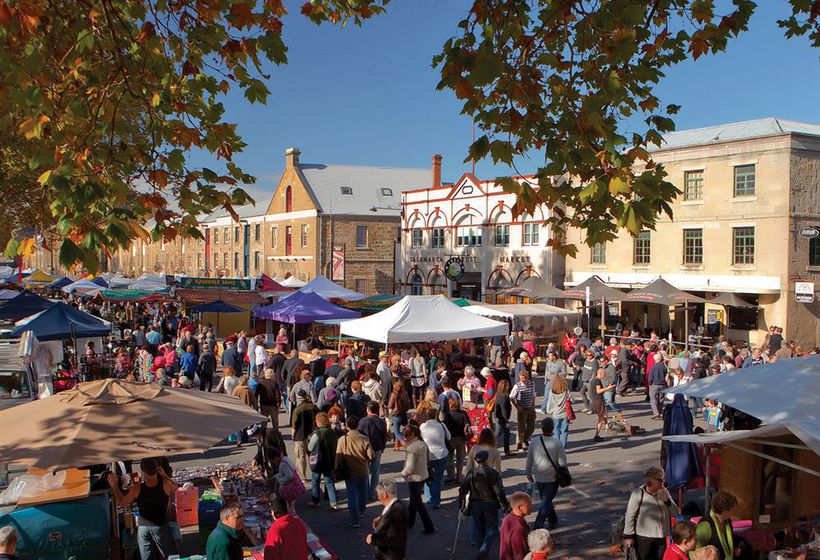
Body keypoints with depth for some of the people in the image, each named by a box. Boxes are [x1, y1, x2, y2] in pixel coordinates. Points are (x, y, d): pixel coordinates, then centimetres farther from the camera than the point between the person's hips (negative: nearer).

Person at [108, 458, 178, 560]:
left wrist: (114, 486, 11)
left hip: (143, 527, 2)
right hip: (161, 526, -2)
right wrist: (165, 475, 8)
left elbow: (121, 502, 3)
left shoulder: (137, 489, -13)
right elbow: (176, 489, 8)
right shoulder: (165, 484, -16)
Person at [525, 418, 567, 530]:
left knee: (546, 499, 22)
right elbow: (563, 463, -15)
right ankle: (538, 525, -2)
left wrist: (529, 474, 15)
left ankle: (553, 521, 37)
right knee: (546, 502, 6)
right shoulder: (557, 443, -17)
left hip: (538, 478, 4)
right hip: (552, 478, -3)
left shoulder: (534, 442, -8)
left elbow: (529, 461, 1)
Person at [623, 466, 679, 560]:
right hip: (643, 537, -5)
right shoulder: (638, 493, -13)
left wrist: (666, 500, -14)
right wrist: (628, 536, -10)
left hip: (662, 537, 5)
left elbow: (675, 512, 4)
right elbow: (630, 515, -10)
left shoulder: (664, 492, 4)